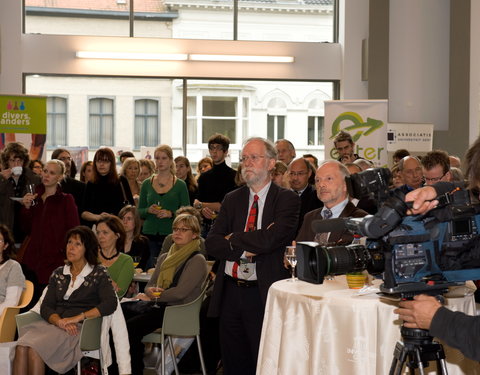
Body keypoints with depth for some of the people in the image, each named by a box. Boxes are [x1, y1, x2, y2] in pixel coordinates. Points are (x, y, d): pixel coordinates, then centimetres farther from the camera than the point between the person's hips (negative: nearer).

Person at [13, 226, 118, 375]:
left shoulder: (98, 273, 6)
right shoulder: (58, 274, 20)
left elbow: (110, 304, -9)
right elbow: (45, 307, 11)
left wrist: (77, 318, -16)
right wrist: (59, 321, -13)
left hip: (79, 329, -4)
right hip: (53, 323, 4)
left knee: (35, 349, -31)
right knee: (21, 348, -28)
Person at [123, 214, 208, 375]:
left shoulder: (197, 260, -1)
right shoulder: (164, 258, 23)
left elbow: (180, 292, -10)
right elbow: (150, 285, 21)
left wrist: (152, 296, -1)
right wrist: (150, 290, -4)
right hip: (156, 307, 7)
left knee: (131, 326, -28)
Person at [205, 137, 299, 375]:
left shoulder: (287, 199, -2)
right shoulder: (232, 200, 12)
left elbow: (272, 238, -19)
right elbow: (211, 243, 2)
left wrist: (234, 239, -5)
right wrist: (244, 249, -14)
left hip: (264, 295, -5)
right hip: (229, 293, 5)